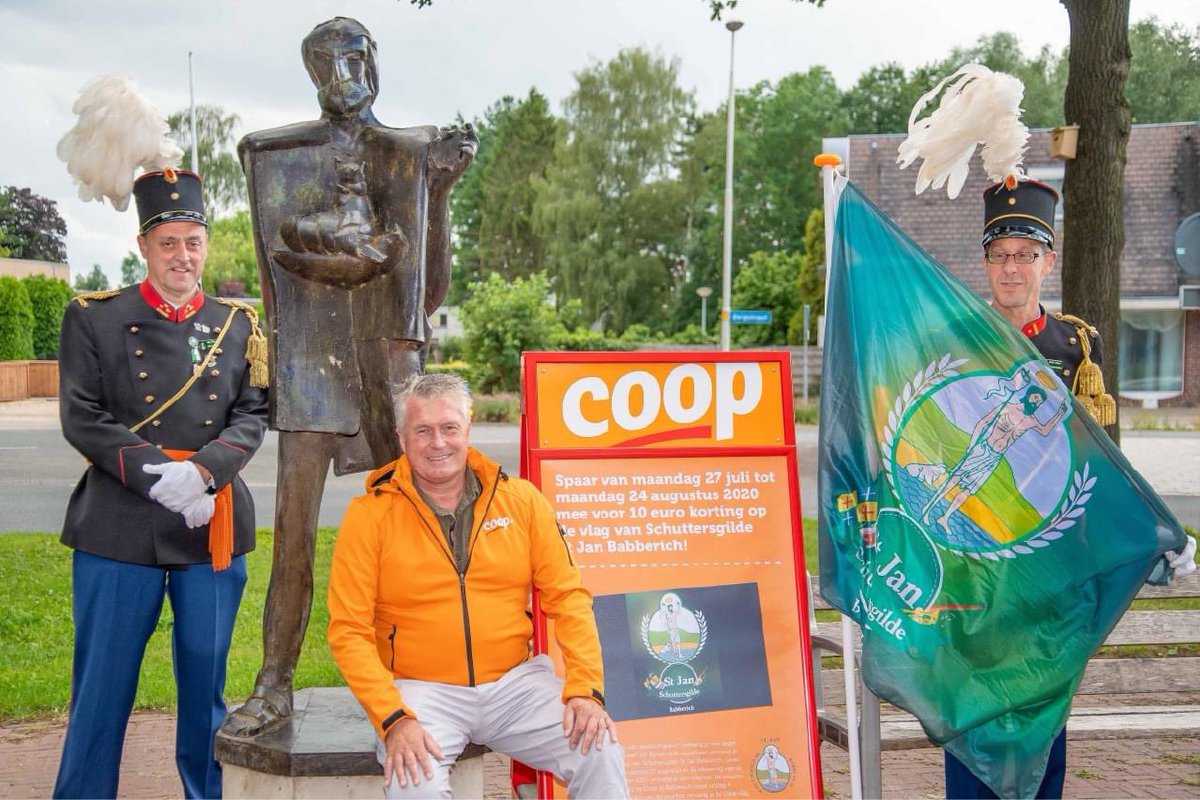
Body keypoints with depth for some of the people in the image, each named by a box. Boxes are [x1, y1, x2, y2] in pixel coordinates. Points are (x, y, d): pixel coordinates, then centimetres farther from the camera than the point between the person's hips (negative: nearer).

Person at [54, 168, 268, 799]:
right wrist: (159, 471, -16)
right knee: (103, 682, 4)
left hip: (213, 525, 2)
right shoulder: (95, 317, 2)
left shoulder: (238, 325, 10)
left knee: (206, 679, 11)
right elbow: (82, 417, -4)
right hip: (120, 527, -2)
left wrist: (204, 469, -13)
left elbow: (252, 416, 5)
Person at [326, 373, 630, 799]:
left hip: (515, 680, 2)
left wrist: (585, 689, -10)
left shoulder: (521, 500, 4)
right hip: (422, 689, -2)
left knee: (600, 752, -18)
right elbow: (349, 630, -6)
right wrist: (393, 718, -18)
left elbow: (567, 597, 3)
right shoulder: (369, 515, -3)